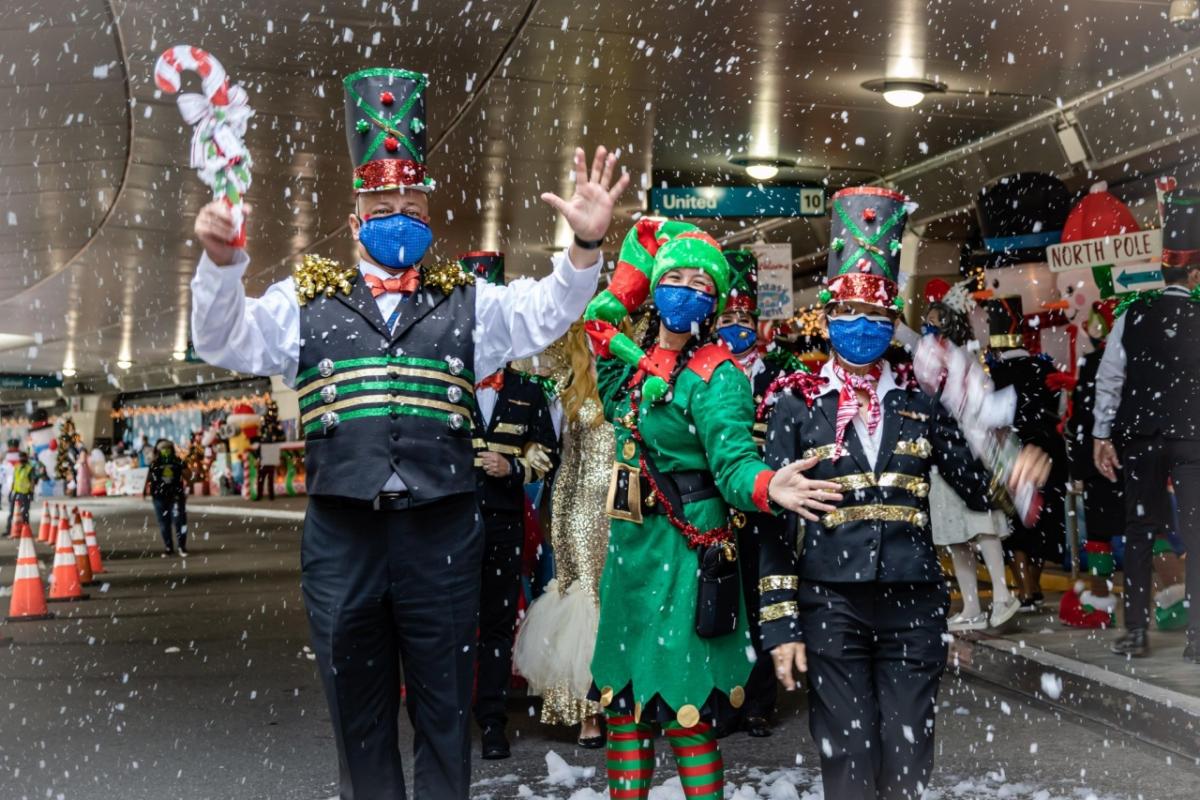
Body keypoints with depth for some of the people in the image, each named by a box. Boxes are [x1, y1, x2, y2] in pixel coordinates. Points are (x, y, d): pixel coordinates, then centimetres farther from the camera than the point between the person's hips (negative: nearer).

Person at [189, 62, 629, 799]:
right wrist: (222, 262, -15)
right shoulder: (307, 301, 11)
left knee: (446, 715, 10)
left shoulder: (468, 302, 11)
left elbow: (546, 313, 0)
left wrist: (585, 248, -18)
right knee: (358, 716, 14)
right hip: (342, 536, 1)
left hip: (441, 534, 0)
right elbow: (225, 341, 4)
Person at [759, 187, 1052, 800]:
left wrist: (1021, 470, -11)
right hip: (830, 607, -2)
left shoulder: (920, 400, 9)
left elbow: (978, 489, 12)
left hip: (913, 605, 2)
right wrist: (780, 624, -6)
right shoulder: (795, 403, 1)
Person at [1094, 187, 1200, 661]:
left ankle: (1136, 633, 12)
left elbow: (1109, 378, 0)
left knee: (1140, 531, 9)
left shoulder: (1131, 315, -1)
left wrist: (1102, 435, 6)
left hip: (1140, 436, 2)